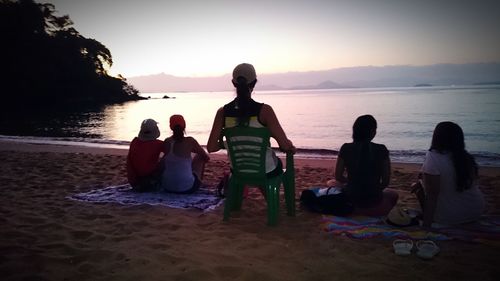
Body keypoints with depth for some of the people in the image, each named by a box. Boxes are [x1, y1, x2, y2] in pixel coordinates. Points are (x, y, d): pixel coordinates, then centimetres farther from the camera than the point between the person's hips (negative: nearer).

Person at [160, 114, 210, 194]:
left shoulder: (167, 142, -3)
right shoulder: (190, 141, -10)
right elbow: (207, 158, 2)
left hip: (167, 187, 3)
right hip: (188, 188, -3)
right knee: (199, 156, 20)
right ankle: (199, 183, 36)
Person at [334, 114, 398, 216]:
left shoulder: (345, 149, -7)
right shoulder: (381, 150, -11)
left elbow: (338, 177, 0)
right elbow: (385, 182, -6)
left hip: (349, 200, 0)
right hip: (373, 203, 0)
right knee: (393, 194, 33)